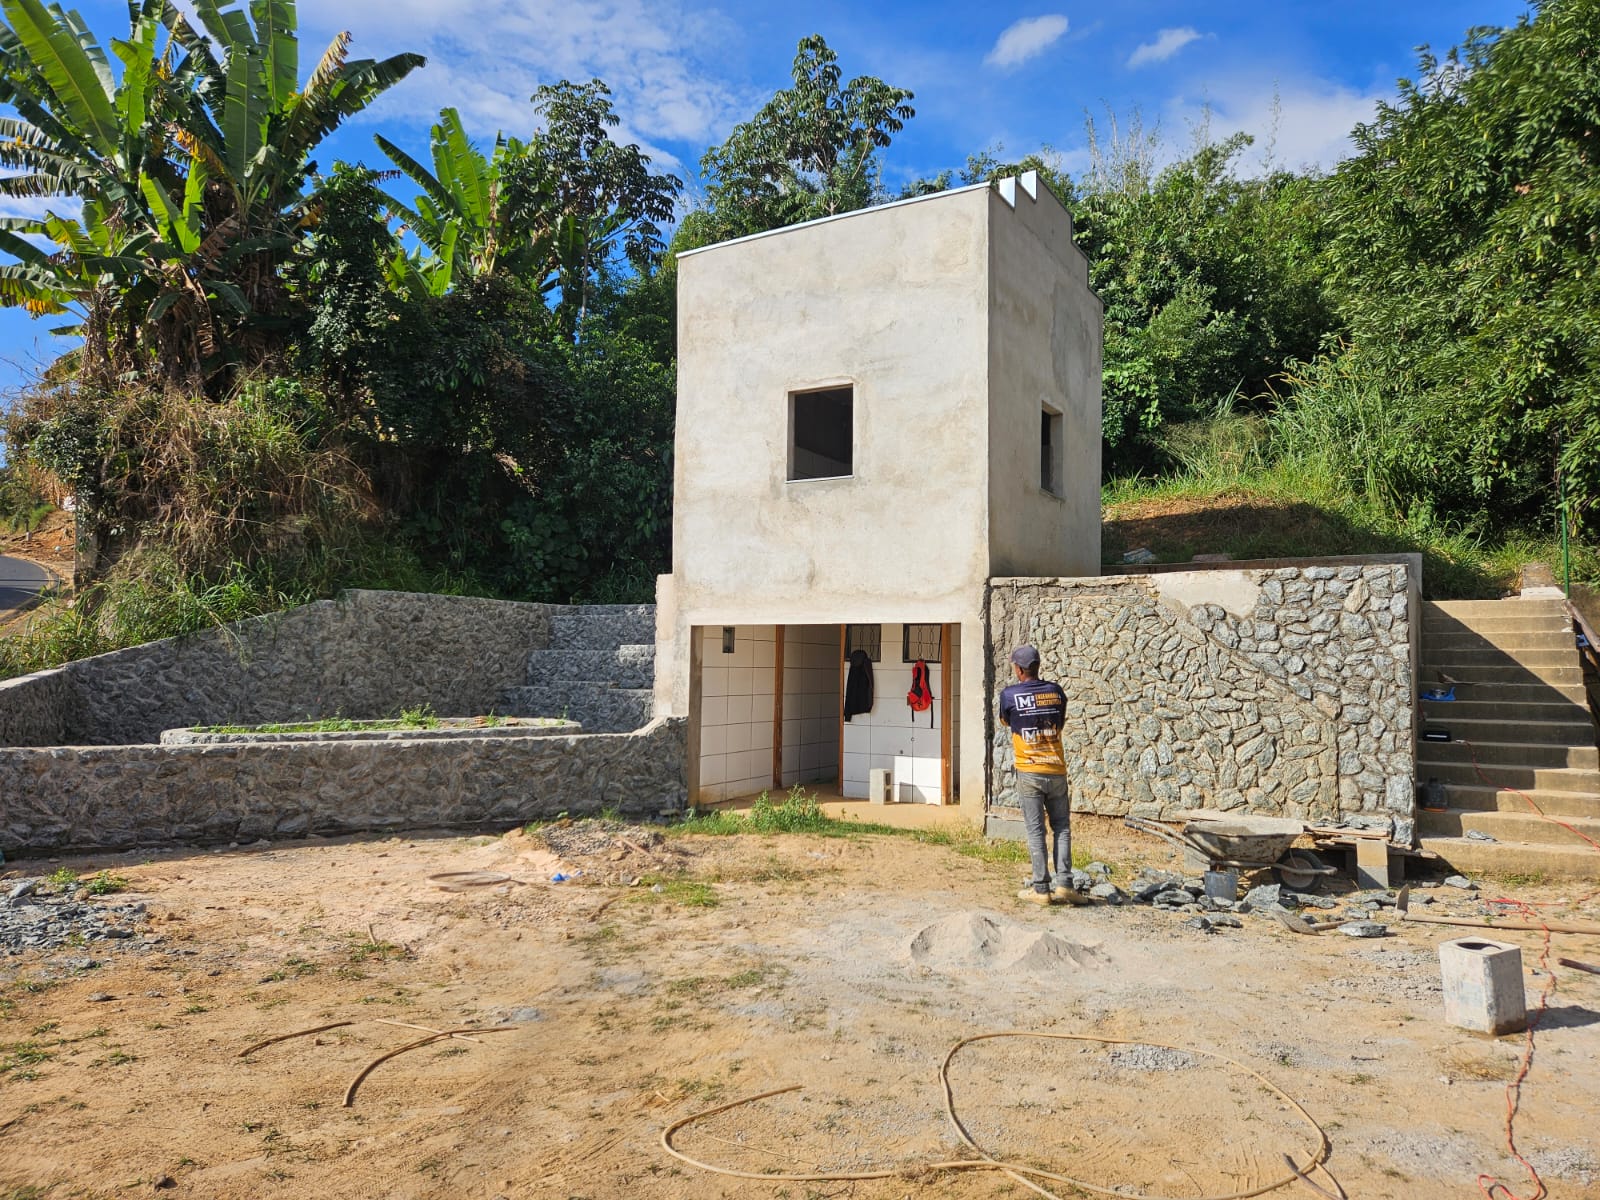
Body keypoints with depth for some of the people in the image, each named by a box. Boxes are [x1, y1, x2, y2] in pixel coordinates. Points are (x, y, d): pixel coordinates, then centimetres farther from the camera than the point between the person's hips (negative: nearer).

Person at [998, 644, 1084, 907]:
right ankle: (1063, 884, 4)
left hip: (1029, 773, -3)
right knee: (1061, 827, 11)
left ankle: (1041, 889, 5)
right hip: (1057, 770, 3)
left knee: (1036, 831, 2)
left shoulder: (1010, 695, -7)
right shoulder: (1056, 692, 3)